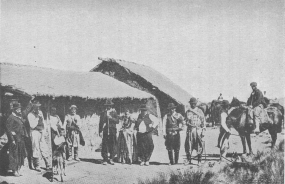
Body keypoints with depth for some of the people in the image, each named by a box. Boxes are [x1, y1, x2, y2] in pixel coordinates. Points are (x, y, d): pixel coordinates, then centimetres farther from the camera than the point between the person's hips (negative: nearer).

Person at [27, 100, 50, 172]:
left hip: (41, 132, 5)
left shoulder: (40, 112, 13)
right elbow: (32, 125, -15)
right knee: (36, 149, -3)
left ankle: (48, 165, 8)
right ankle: (36, 166, 6)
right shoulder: (30, 115, -6)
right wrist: (37, 118, -16)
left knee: (44, 148, 5)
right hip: (34, 132, -5)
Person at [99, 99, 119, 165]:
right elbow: (100, 123, 10)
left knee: (113, 145, -2)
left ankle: (111, 159, 7)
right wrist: (100, 131, 2)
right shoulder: (103, 113, 12)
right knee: (104, 145, -4)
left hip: (113, 131, 0)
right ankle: (105, 160, 2)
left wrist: (111, 118, -13)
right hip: (105, 131, 0)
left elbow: (117, 121, 1)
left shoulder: (114, 112, 11)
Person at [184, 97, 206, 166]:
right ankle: (189, 160, 10)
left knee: (199, 145, -4)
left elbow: (203, 121, 4)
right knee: (188, 145, 0)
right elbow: (186, 121, 12)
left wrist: (203, 130, -3)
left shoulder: (199, 111, 5)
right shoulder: (187, 112, 12)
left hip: (197, 130, -2)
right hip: (190, 130, 2)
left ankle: (199, 161, 2)